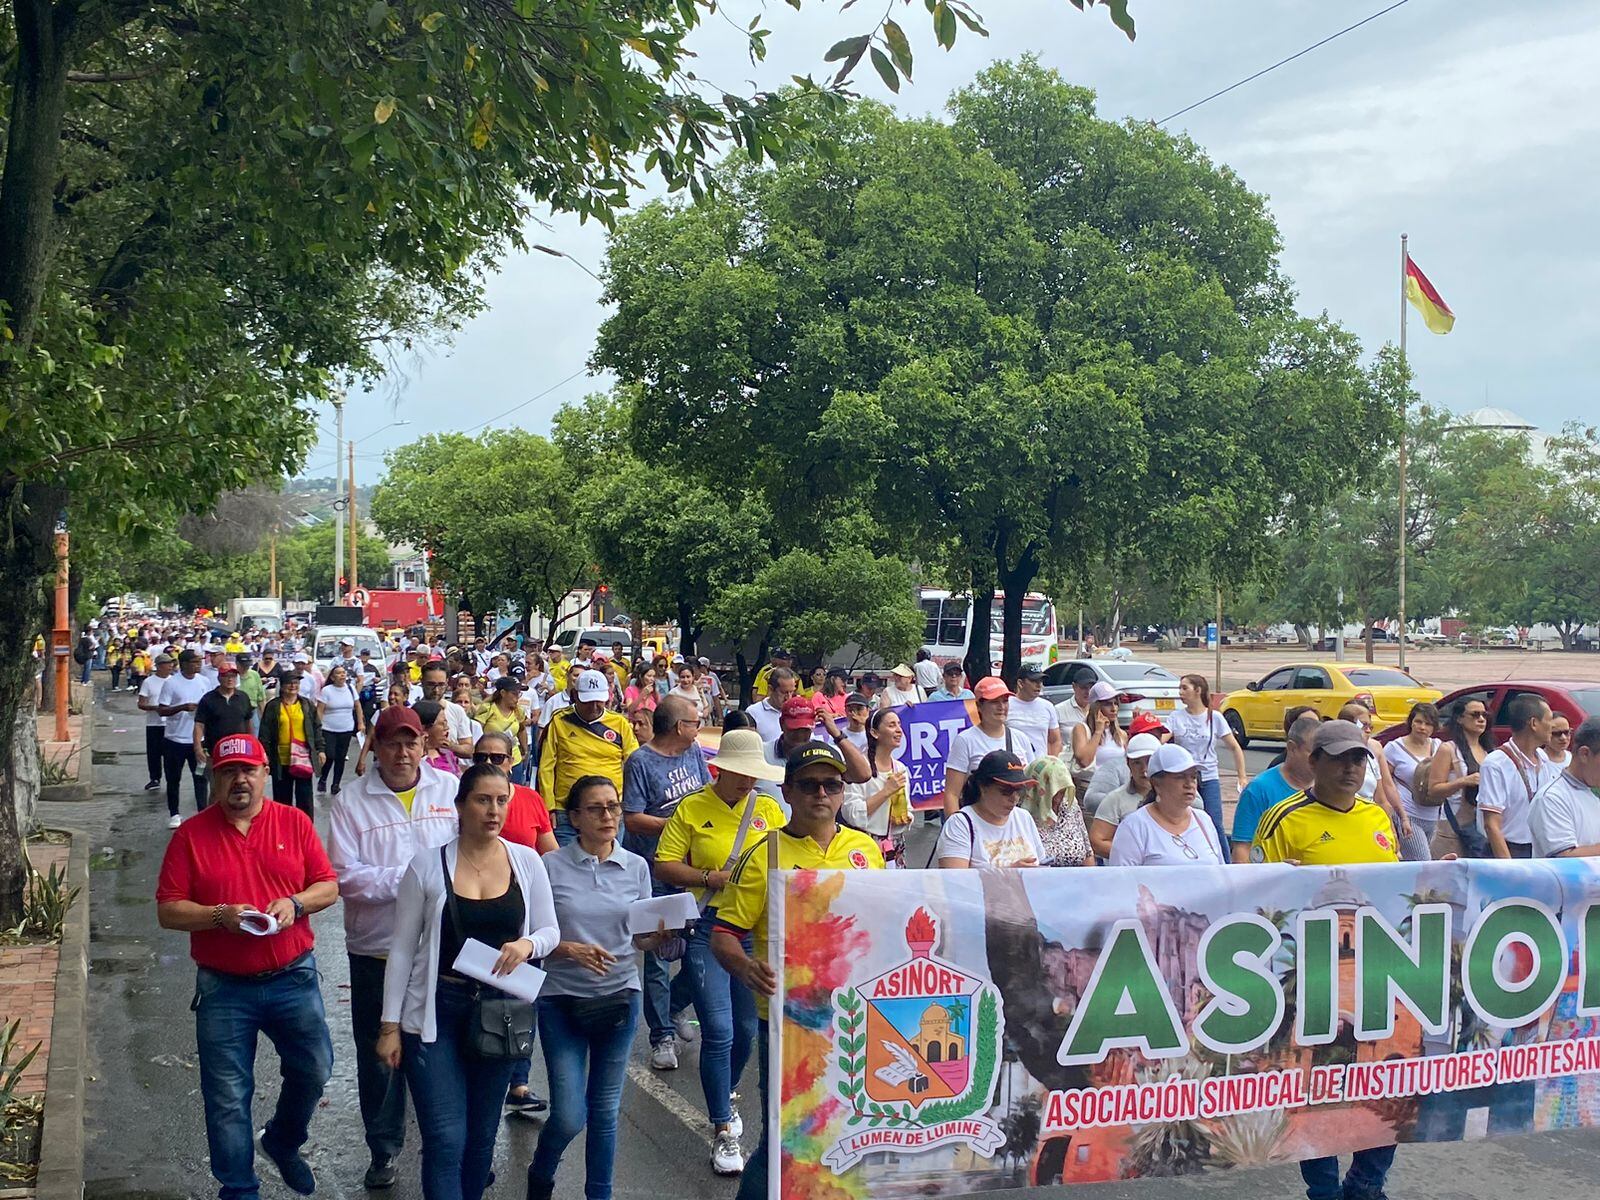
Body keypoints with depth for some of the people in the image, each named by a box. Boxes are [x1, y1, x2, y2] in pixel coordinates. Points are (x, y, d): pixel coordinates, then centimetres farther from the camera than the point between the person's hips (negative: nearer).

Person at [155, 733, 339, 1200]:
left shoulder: (294, 822, 1)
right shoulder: (191, 834, -4)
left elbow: (328, 886, 2)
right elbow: (168, 911, -6)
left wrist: (295, 904, -17)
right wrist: (221, 915, -20)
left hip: (293, 978, 1)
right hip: (223, 989, -1)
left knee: (314, 1069, 9)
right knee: (228, 1096, 5)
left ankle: (283, 1142, 37)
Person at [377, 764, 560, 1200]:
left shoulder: (527, 861, 0)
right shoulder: (427, 864, -7)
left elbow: (550, 931, 6)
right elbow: (402, 949, -3)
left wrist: (528, 944, -17)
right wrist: (390, 1025, -4)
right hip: (435, 1014, -3)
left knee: (482, 1136, 14)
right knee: (445, 1139, -7)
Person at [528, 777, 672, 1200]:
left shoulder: (636, 867, 3)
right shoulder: (551, 867, -7)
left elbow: (640, 938, 9)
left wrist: (657, 936, -13)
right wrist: (569, 949, -23)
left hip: (620, 996, 3)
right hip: (563, 998, -3)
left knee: (606, 1109, 9)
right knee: (569, 1115, -4)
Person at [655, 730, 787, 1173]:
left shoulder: (768, 808, 7)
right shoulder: (691, 809, -2)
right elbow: (664, 867, -3)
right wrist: (712, 878, -15)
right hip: (708, 928, -3)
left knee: (747, 1028, 13)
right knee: (719, 1031, -8)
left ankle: (725, 1097, 41)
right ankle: (723, 1130, 3)